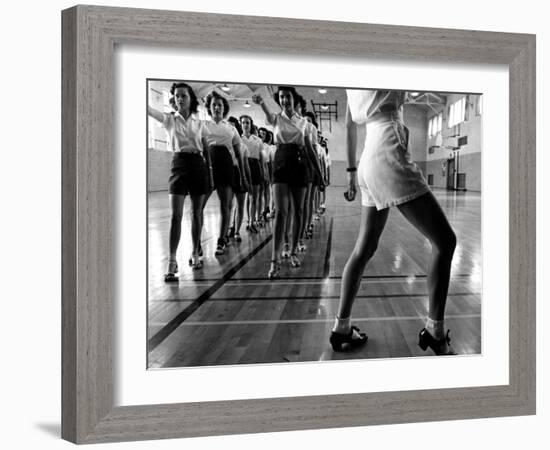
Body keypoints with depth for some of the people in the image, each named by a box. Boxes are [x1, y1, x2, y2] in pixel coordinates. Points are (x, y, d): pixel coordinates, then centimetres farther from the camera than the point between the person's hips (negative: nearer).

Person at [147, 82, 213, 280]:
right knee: (175, 215, -10)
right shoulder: (170, 119, 3)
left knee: (196, 213, 8)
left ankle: (195, 254, 22)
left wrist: (210, 172, 6)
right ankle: (172, 262, -11)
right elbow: (150, 110, -13)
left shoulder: (199, 122, 8)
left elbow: (205, 149, 10)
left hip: (198, 165, 2)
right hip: (179, 164, -2)